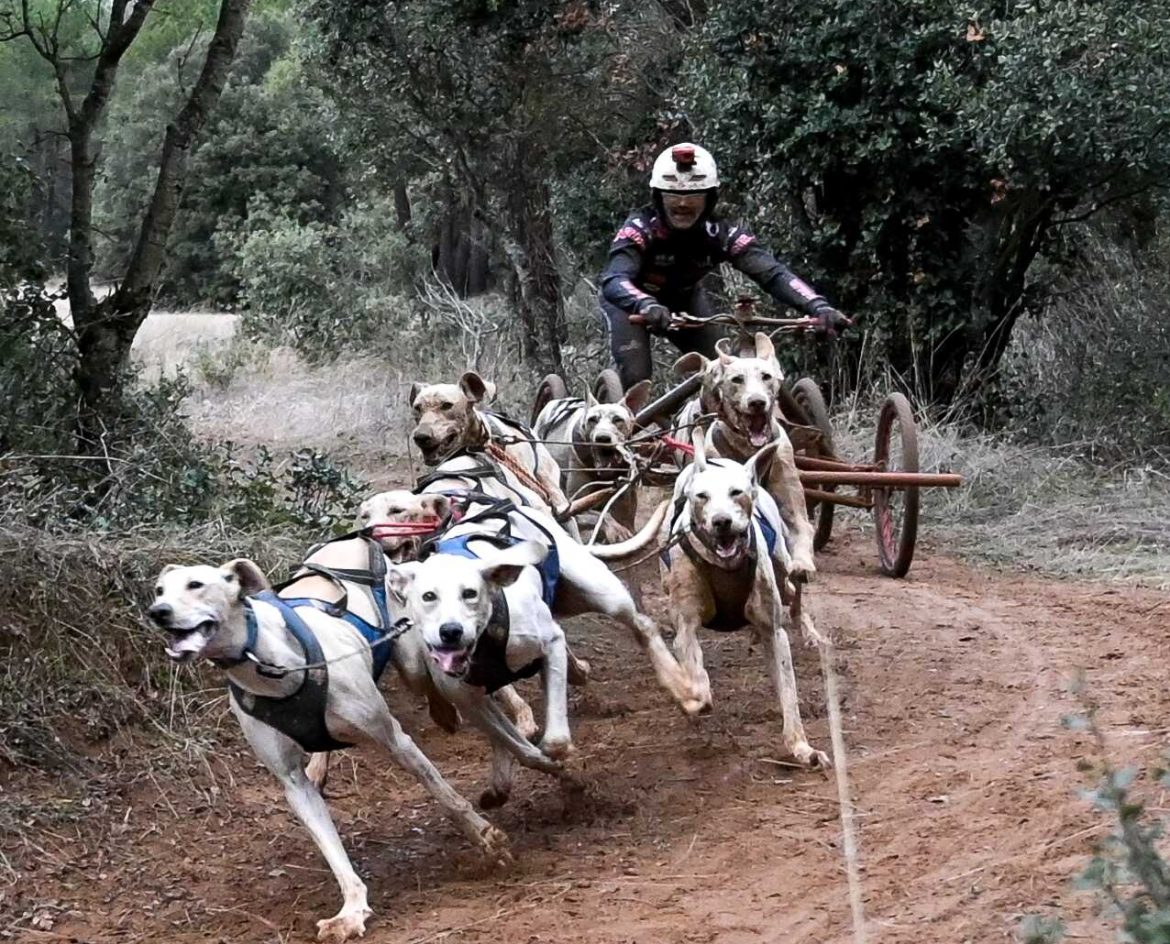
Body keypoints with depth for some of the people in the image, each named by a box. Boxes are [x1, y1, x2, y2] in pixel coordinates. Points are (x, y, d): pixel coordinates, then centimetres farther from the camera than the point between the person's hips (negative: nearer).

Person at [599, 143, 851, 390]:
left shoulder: (720, 234, -27)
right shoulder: (640, 228, -35)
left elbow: (772, 272, -38)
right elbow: (614, 281, -50)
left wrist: (818, 306, -56)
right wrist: (646, 306, -74)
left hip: (684, 300, 3)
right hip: (632, 302, -3)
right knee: (634, 376, -23)